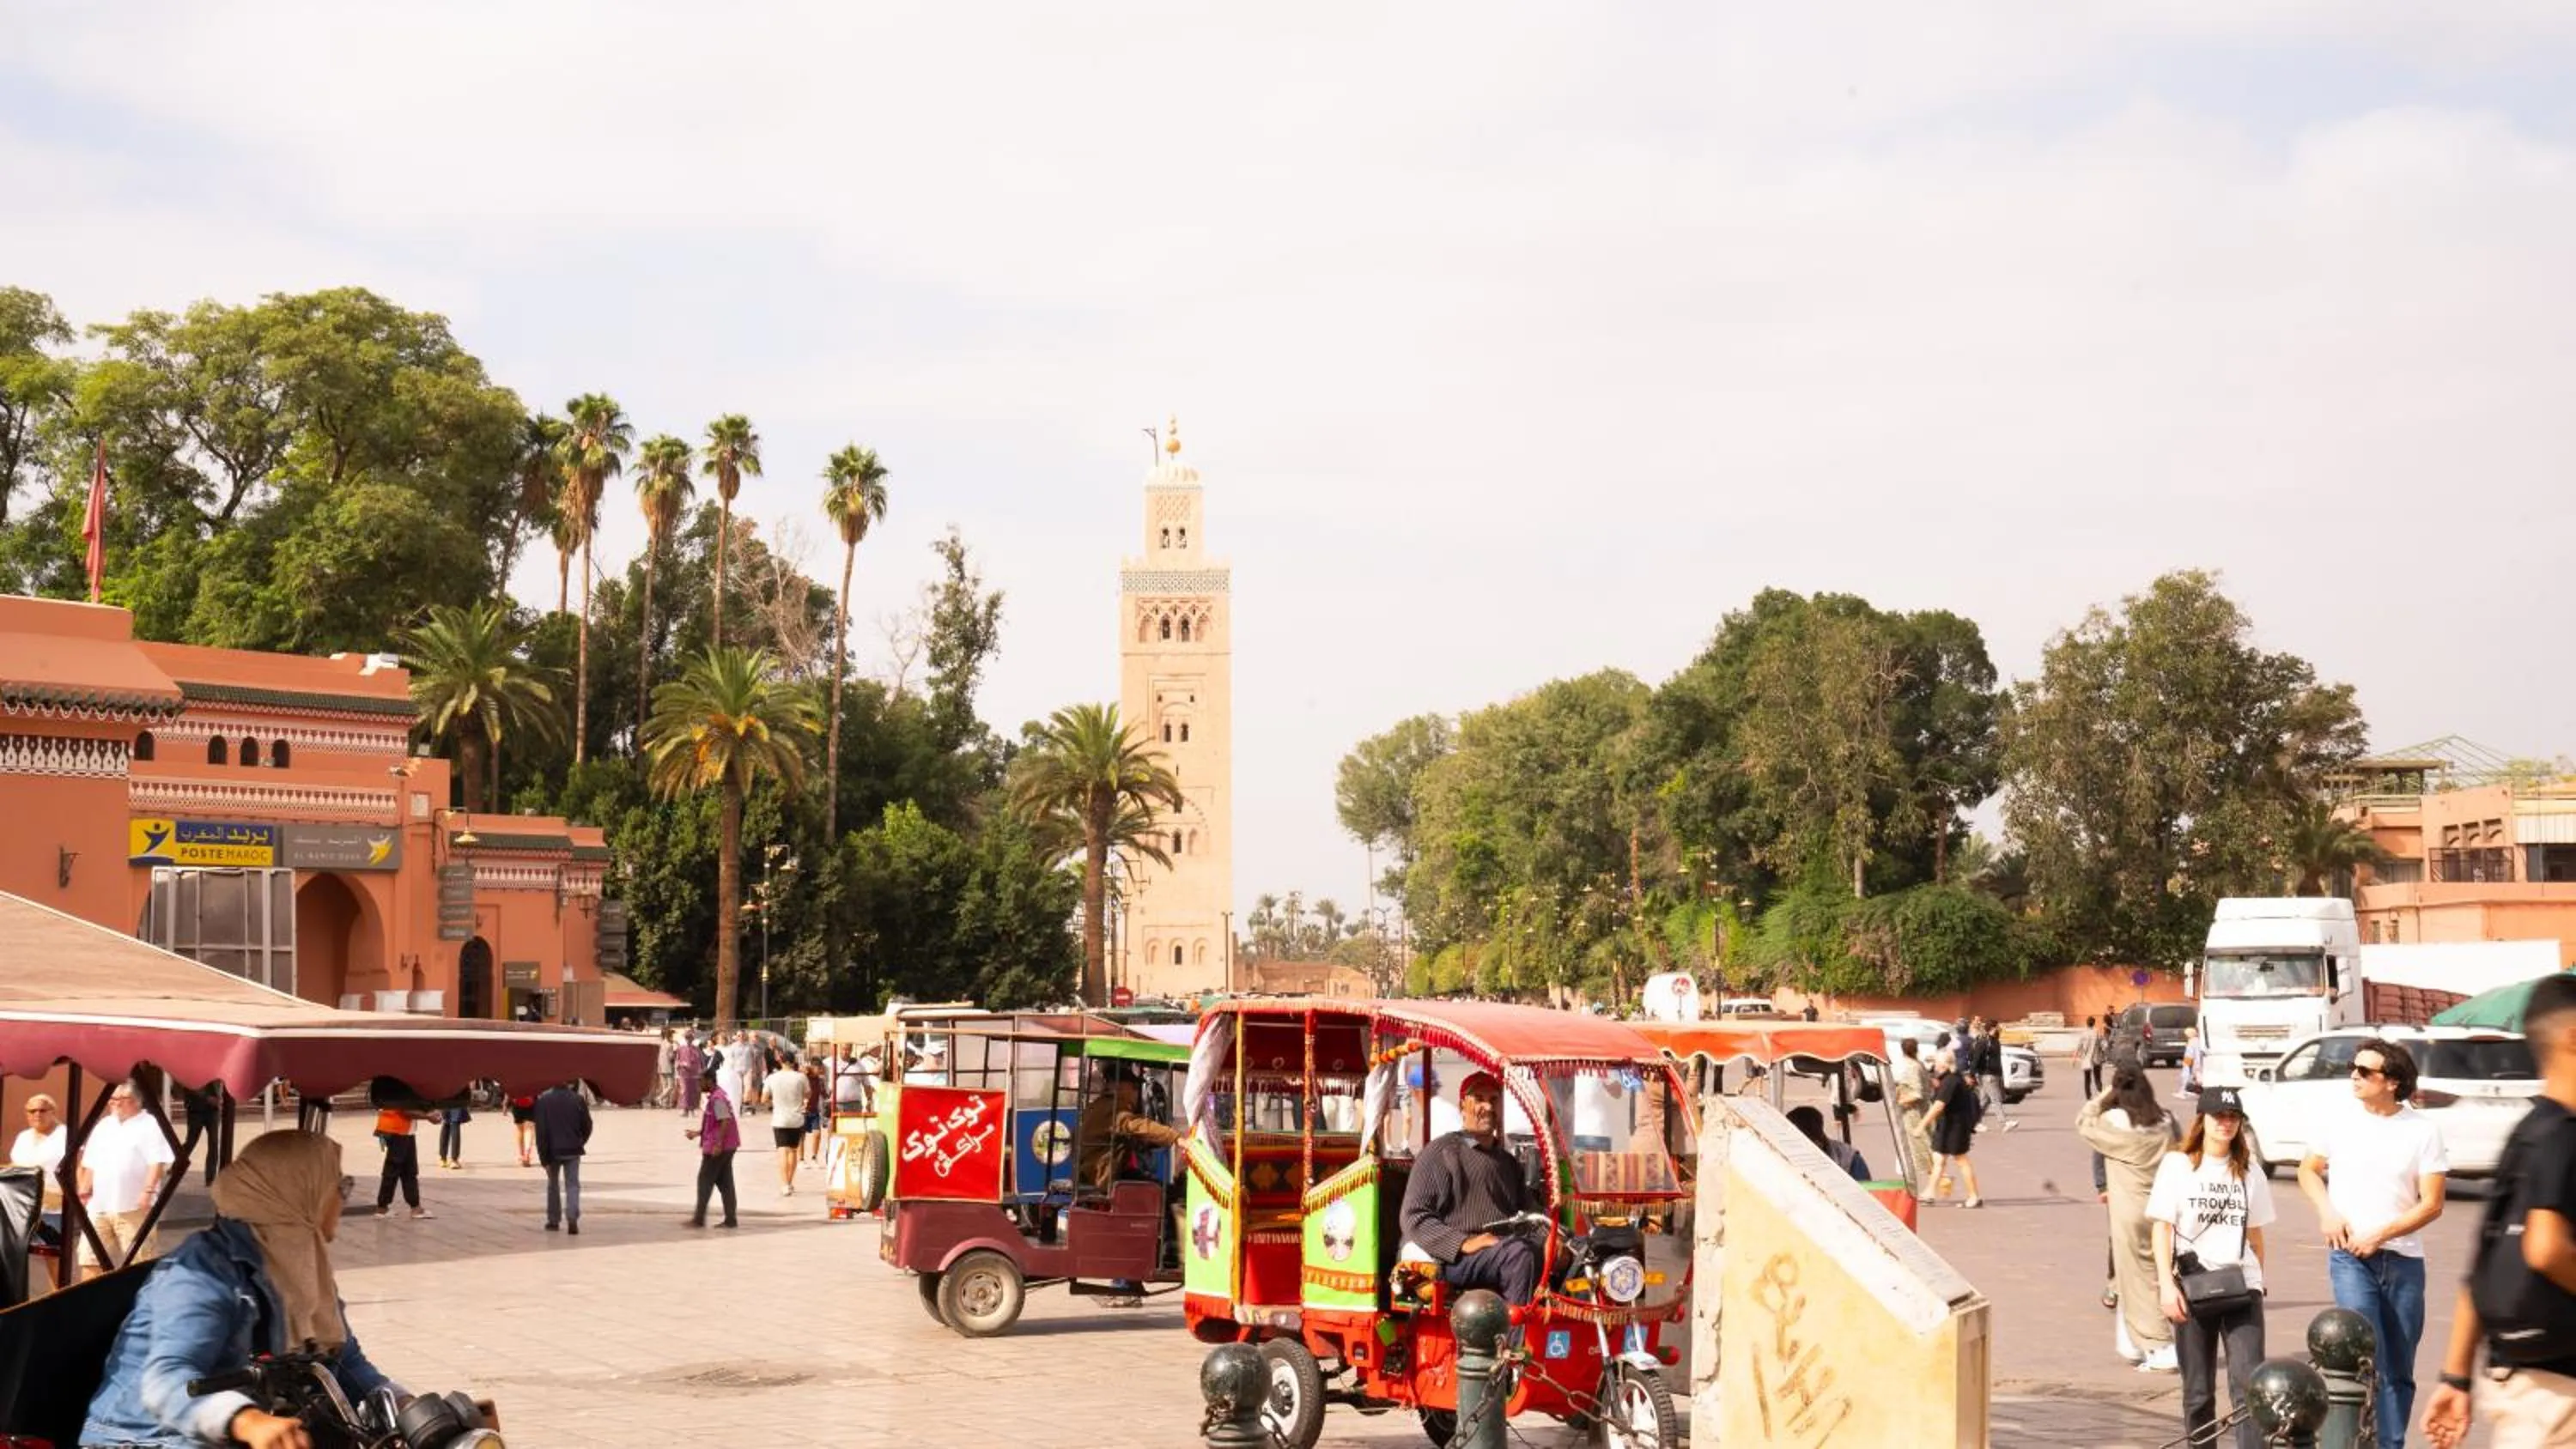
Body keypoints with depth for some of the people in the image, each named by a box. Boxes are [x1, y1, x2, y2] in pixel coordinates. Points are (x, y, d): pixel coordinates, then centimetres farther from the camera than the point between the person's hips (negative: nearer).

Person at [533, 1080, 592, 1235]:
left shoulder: (544, 1101, -7)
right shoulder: (578, 1099, -3)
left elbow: (541, 1131, -9)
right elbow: (587, 1125, 2)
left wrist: (544, 1158, -7)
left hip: (553, 1151, 0)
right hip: (573, 1151, 0)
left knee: (553, 1184, 18)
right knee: (573, 1184, 1)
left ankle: (553, 1220, 24)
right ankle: (572, 1219, -18)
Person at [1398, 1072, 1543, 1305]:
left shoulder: (1509, 1162, 29)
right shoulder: (1440, 1153, 7)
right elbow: (1413, 1218, -2)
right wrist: (1464, 1243, -16)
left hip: (1505, 1254, 6)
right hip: (1457, 1260, -6)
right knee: (1520, 1253, -35)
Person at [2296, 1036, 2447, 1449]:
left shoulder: (2423, 1131, -3)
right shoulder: (2340, 1122, 2)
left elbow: (2432, 1204, -4)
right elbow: (2308, 1170, 17)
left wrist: (2380, 1234, -14)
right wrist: (2327, 1212, 0)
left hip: (2403, 1259, 1)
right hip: (2349, 1257, -1)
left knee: (2400, 1371, 9)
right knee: (2367, 1356, -15)